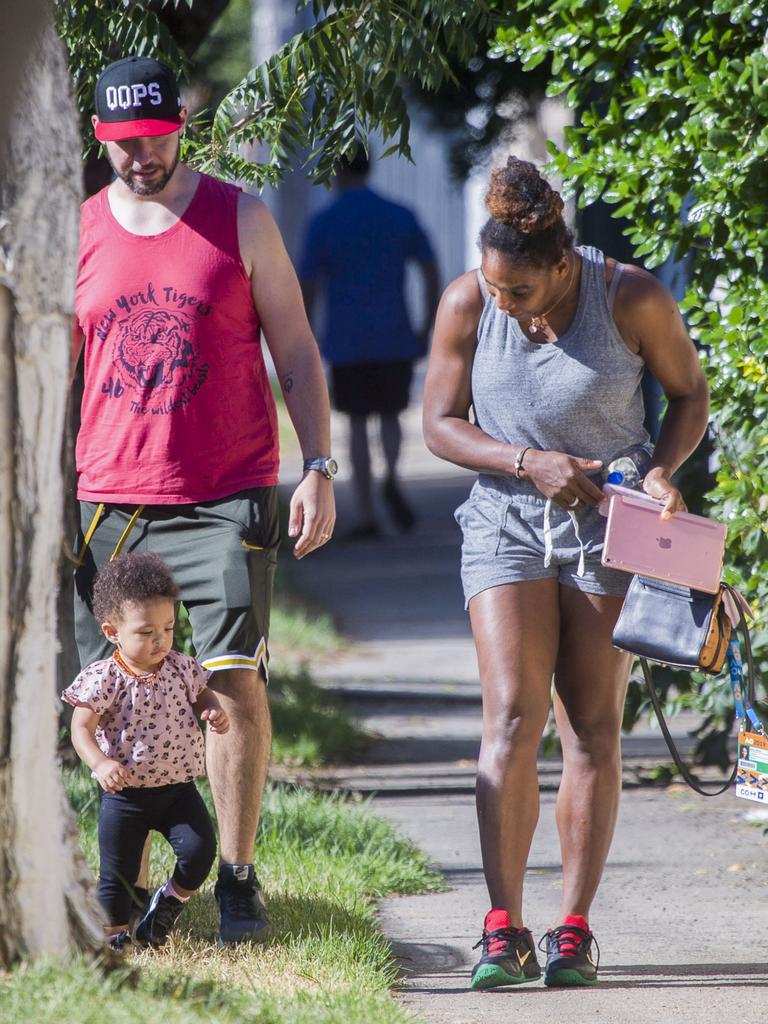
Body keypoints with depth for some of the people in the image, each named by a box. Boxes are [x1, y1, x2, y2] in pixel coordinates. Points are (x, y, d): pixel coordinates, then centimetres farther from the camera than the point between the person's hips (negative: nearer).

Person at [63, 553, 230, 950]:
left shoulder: (180, 669, -1)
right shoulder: (104, 679, -14)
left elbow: (202, 695, 17)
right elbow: (81, 727, -15)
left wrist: (215, 713, -6)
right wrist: (100, 764, -32)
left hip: (178, 787, 3)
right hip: (125, 792, -3)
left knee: (199, 850, -12)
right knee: (117, 871, 3)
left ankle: (172, 899, 17)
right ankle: (114, 933, 23)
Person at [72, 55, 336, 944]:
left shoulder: (240, 220, 4)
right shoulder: (78, 235, 9)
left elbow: (296, 353, 7)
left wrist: (319, 469, -3)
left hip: (226, 498, -2)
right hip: (109, 498, 2)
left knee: (235, 681, -11)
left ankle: (237, 880, -2)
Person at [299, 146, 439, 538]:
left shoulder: (323, 224, -4)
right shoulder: (401, 217, 3)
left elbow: (308, 288, -5)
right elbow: (431, 274, 2)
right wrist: (426, 329, 10)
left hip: (346, 344, -2)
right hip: (395, 340, 2)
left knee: (357, 424, 6)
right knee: (390, 416, 15)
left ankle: (366, 516, 2)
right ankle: (392, 477, -15)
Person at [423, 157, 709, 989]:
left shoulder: (632, 298, -14)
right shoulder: (467, 304, -10)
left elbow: (689, 393, 2)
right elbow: (440, 423, -2)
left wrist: (663, 470, -16)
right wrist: (529, 465, -17)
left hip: (609, 524, 0)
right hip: (507, 520, 0)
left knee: (593, 726, -2)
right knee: (513, 715, -12)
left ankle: (574, 930, 3)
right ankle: (503, 930, -12)